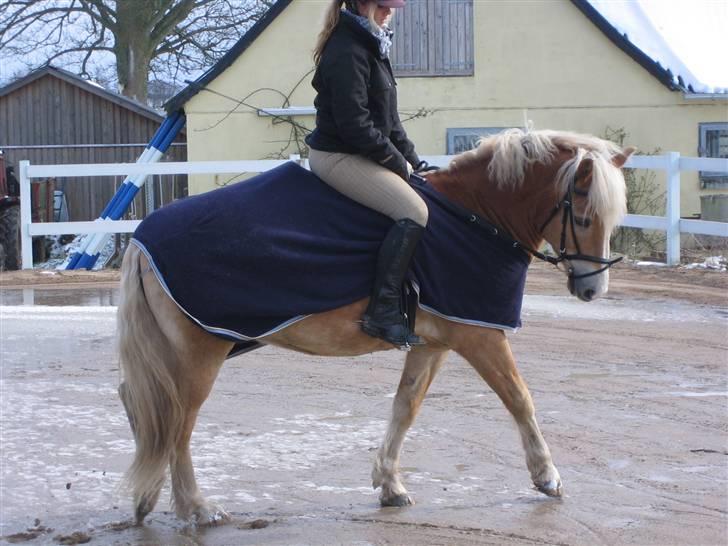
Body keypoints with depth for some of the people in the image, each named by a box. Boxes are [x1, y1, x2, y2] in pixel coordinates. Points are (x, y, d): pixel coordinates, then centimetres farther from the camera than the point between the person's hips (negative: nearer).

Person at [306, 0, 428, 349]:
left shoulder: (369, 46, 15)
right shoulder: (347, 52, -18)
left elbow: (387, 117, 19)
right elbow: (355, 125, -22)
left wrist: (412, 160, 10)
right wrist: (398, 162, -13)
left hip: (359, 154, 11)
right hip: (338, 157, -11)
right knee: (414, 212, -23)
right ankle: (383, 311, -24)